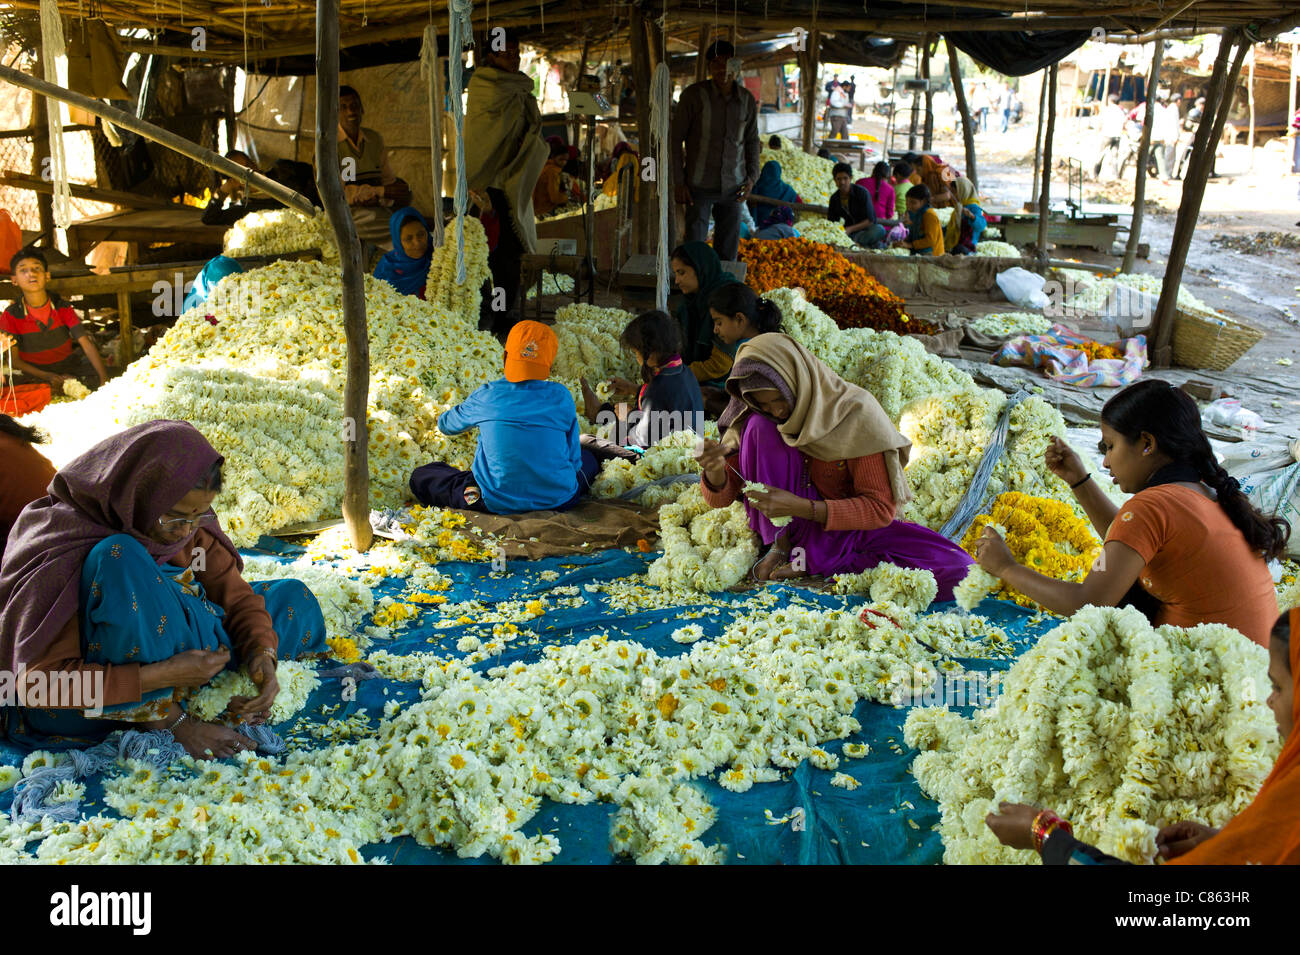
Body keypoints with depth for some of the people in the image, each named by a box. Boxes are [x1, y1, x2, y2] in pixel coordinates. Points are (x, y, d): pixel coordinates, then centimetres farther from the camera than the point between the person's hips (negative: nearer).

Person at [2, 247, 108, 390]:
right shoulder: (11, 316, -6)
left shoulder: (62, 308, -3)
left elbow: (87, 344, -12)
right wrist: (47, 376, -23)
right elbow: (14, 360, -6)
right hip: (34, 374, -1)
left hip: (68, 367, 1)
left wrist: (104, 378, -29)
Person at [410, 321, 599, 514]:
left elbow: (446, 425, 13)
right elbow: (573, 459, -1)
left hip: (496, 503, -3)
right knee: (588, 459, 32)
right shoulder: (561, 396, -7)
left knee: (420, 476, 13)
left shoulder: (486, 396, -7)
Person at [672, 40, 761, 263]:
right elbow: (676, 138, -5)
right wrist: (679, 183, -8)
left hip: (733, 186, 3)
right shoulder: (694, 95, -9)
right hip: (699, 186, -3)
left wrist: (752, 177, 4)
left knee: (728, 251, 10)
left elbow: (752, 141, 15)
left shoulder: (747, 100, 2)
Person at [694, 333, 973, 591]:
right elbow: (721, 497, -5)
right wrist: (716, 470, -30)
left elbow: (881, 509, -20)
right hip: (786, 525, 1)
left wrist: (800, 506, -31)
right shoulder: (762, 416, -7)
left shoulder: (856, 413, -18)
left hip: (848, 526, 0)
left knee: (956, 569, -27)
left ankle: (812, 562, -22)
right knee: (760, 426, -22)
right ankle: (780, 546, -15)